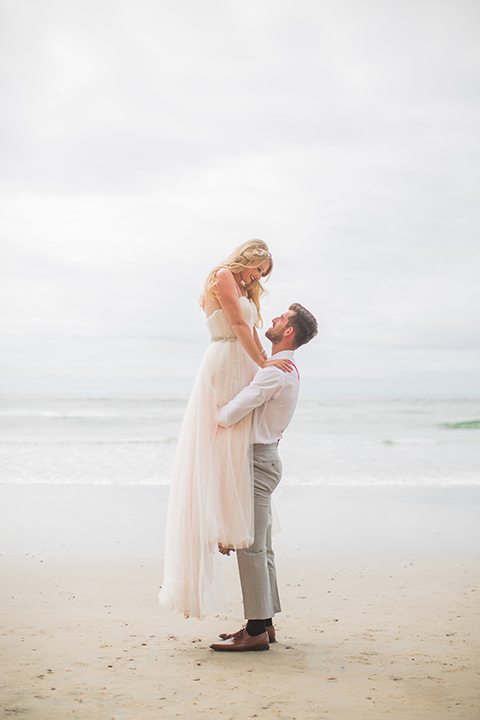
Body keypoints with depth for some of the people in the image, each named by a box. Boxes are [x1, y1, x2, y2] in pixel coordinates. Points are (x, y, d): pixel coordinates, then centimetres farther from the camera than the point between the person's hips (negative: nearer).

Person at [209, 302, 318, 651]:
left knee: (250, 545, -8)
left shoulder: (275, 372, -19)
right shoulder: (289, 371, 15)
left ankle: (256, 632, -4)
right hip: (264, 456, 10)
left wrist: (210, 417, -3)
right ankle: (264, 622, 20)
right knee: (261, 546, 13)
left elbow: (229, 415, -23)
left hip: (258, 459, -10)